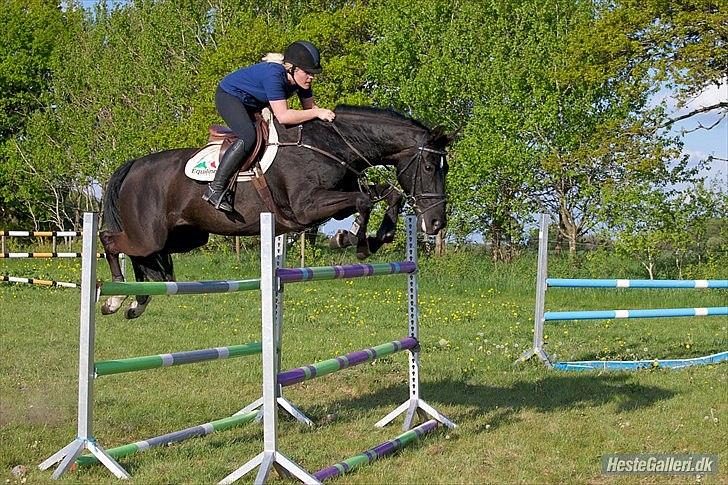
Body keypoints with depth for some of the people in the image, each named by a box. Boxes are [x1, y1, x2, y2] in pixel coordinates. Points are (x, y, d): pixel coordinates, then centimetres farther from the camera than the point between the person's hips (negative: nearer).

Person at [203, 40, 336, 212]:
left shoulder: (300, 78, -12)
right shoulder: (273, 74, -36)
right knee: (248, 138, -28)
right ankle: (215, 189, -26)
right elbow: (283, 116, -40)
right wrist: (317, 113, -37)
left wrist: (325, 114, -20)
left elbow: (310, 106, -1)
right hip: (228, 96, -9)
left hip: (252, 104, 10)